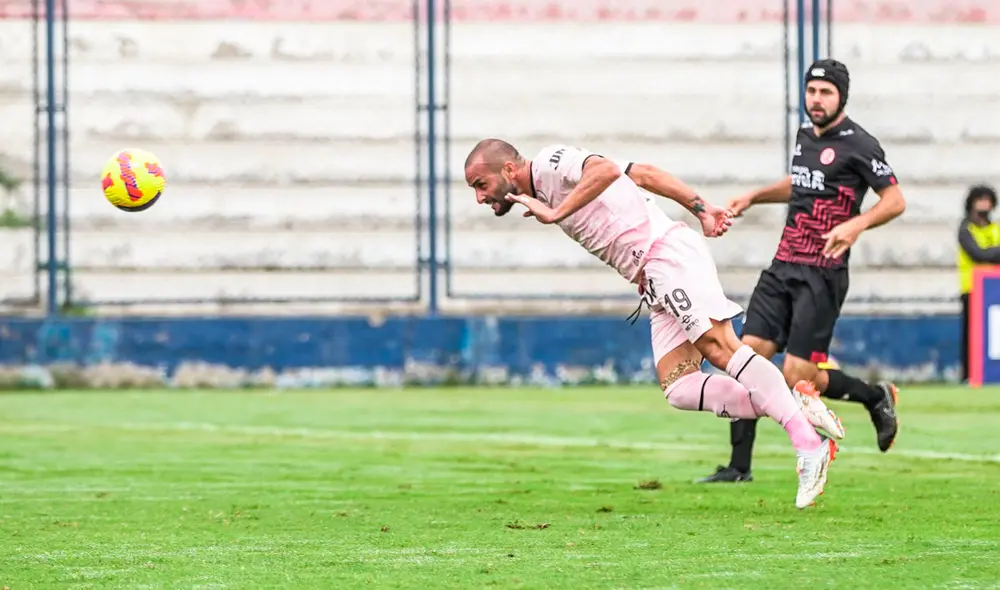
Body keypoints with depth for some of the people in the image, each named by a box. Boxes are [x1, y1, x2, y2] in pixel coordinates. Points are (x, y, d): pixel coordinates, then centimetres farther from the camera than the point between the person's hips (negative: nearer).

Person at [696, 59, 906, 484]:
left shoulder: (858, 145, -9)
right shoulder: (805, 135, 14)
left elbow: (895, 200, -11)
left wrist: (856, 225, -26)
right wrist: (754, 197, 29)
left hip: (822, 275, -7)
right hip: (783, 268, 7)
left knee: (798, 377, -11)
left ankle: (876, 397, 16)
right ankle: (739, 466, -1)